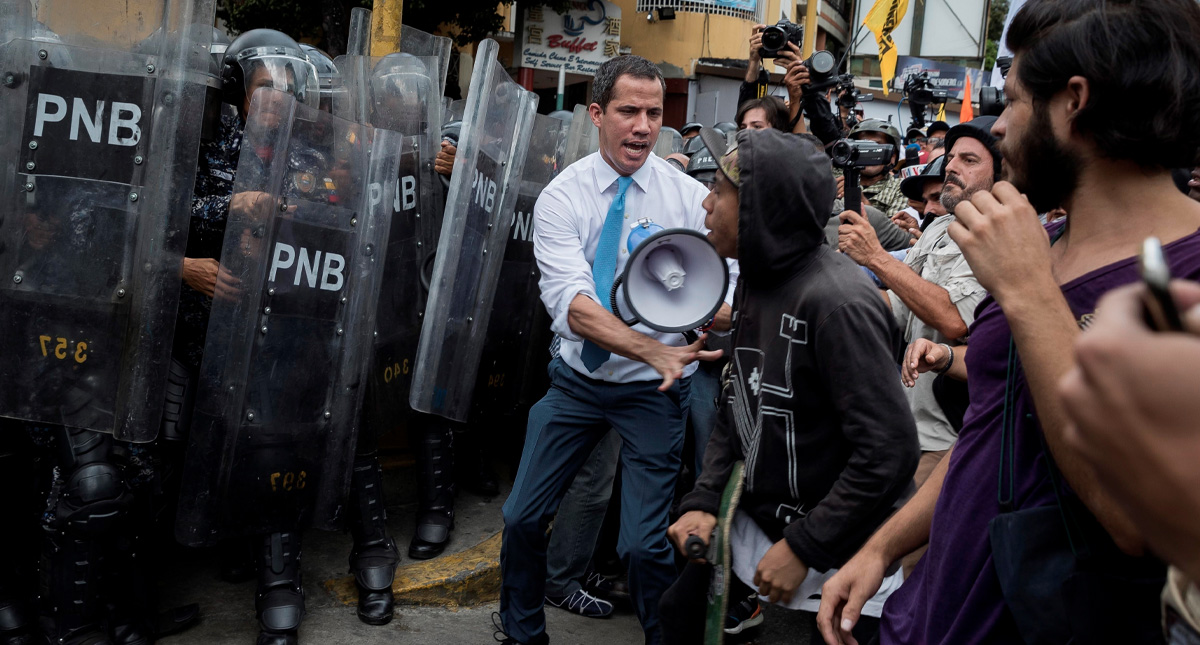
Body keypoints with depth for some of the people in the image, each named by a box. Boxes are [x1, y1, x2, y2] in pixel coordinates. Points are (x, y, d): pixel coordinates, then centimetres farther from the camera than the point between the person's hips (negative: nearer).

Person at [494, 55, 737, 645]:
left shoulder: (690, 197, -7)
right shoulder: (561, 197, -10)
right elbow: (570, 302, -23)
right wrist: (653, 350, -37)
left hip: (654, 392, -1)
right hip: (577, 379, 2)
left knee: (644, 544, -3)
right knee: (522, 517, 9)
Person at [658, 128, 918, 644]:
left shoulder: (838, 302, -24)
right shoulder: (754, 282, 3)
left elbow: (889, 452, -26)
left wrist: (802, 548, -20)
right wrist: (703, 501, -3)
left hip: (829, 555, -7)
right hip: (752, 520, 8)